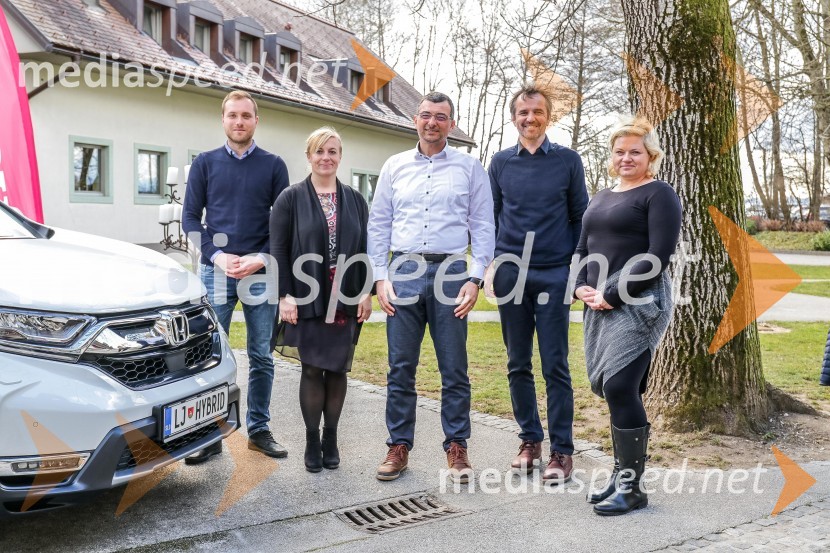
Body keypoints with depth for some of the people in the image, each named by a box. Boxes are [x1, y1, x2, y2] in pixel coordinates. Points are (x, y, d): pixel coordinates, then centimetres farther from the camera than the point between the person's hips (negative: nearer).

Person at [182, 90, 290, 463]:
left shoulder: (273, 165, 7)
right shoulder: (205, 163, 8)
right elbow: (190, 217, 5)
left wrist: (261, 258, -10)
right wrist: (217, 255, -8)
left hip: (260, 272, 0)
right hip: (215, 270, 0)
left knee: (261, 356, 6)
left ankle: (259, 429, 18)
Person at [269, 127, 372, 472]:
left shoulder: (355, 200, 10)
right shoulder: (291, 198, 1)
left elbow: (365, 248, 10)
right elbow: (278, 250, -3)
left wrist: (366, 292, 3)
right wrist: (285, 296, -10)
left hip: (346, 301, 3)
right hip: (307, 300, -2)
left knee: (337, 370, 7)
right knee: (312, 370, 2)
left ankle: (331, 439, 22)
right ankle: (312, 442, 16)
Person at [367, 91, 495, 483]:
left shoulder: (469, 167, 8)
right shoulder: (395, 166, 12)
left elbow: (483, 226, 5)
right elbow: (379, 225, 11)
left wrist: (475, 278, -5)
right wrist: (380, 277, 2)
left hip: (450, 271, -1)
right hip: (403, 271, 2)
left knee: (454, 369, 3)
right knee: (400, 367, 4)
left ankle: (456, 447, 14)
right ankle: (399, 446, 14)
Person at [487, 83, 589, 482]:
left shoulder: (568, 160, 4)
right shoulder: (501, 163, 9)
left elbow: (580, 217, 6)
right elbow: (490, 218, 13)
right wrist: (488, 266, 4)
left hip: (554, 275, -2)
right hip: (510, 274, 2)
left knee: (555, 366, -1)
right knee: (518, 364, 8)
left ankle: (562, 450, 7)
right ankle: (530, 439, 21)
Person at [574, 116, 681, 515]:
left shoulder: (658, 194, -2)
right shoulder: (601, 198, 21)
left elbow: (658, 256, -12)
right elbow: (582, 249, 22)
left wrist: (612, 294, -15)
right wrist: (580, 286, 2)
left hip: (638, 303, -7)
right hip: (598, 306, 7)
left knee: (619, 387, -13)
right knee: (610, 389, 8)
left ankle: (631, 487, -2)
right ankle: (620, 474, 19)